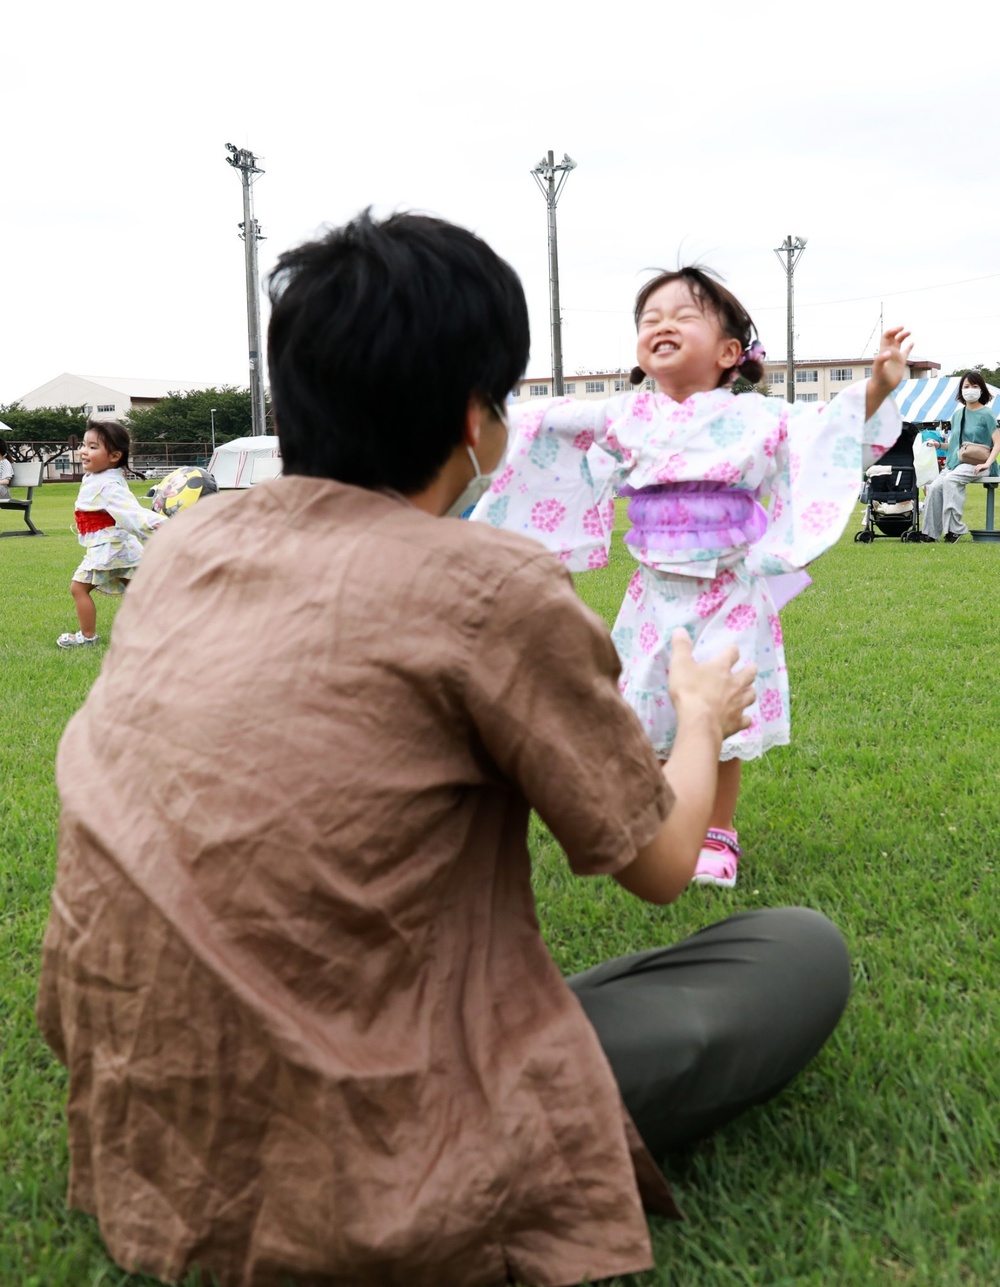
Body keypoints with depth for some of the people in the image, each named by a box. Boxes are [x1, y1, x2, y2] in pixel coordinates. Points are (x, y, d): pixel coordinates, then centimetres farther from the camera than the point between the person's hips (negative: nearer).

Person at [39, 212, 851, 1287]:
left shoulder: (183, 547, 0)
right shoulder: (492, 586, -19)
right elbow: (660, 864, -5)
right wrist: (701, 719, 16)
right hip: (358, 1188, -7)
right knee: (805, 954, 4)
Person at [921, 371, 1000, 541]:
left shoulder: (986, 414, 0)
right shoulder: (957, 414, 17)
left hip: (976, 464, -6)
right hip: (955, 462, 6)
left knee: (950, 480, -34)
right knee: (934, 487, -21)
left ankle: (954, 528, -31)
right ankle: (931, 533, -18)